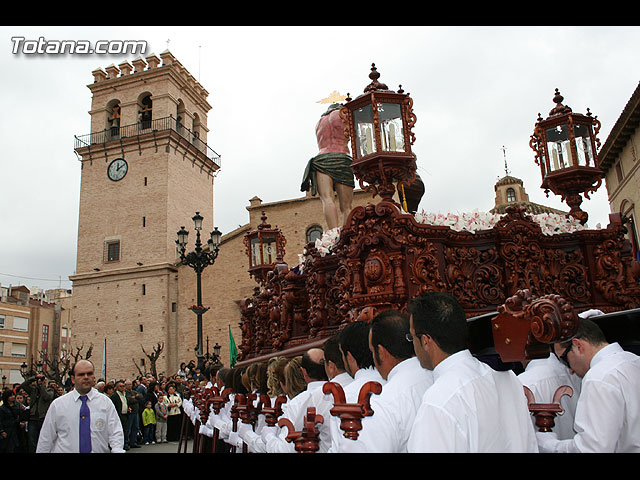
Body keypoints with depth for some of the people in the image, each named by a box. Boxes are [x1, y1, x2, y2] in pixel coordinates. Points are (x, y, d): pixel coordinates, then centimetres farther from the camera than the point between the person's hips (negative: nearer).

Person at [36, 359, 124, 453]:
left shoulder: (105, 402, -1)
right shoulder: (57, 404, 0)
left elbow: (116, 433, -7)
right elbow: (45, 439, 5)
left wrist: (117, 450, -24)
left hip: (99, 450, 0)